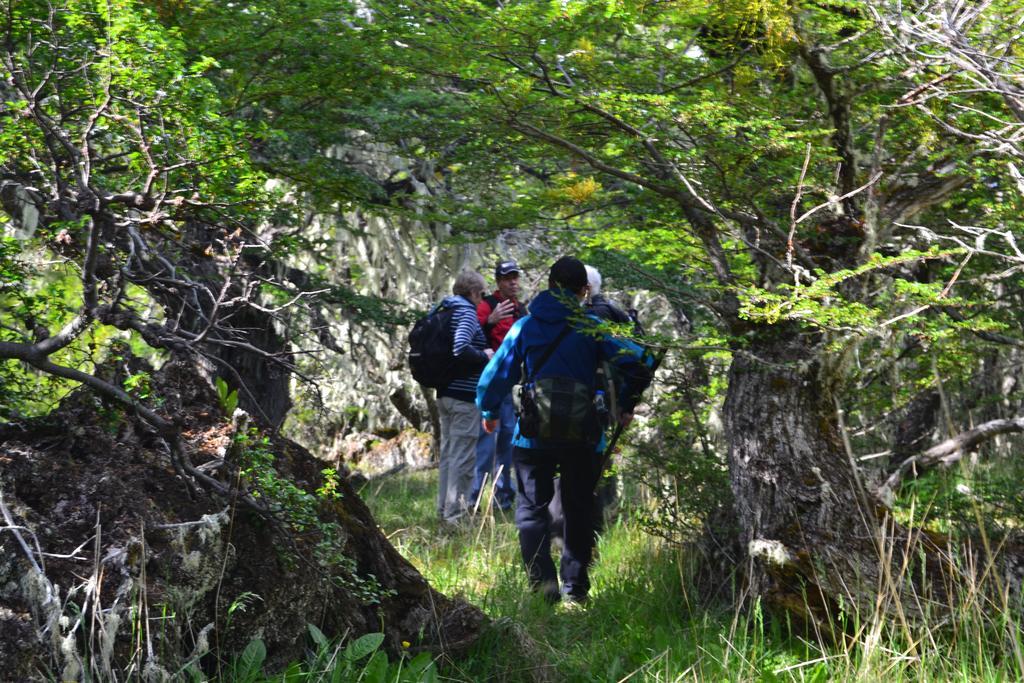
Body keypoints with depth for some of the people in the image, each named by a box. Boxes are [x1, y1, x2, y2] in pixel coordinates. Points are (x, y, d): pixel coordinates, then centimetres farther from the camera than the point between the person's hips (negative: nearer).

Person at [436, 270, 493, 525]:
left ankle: (444, 509, 22)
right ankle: (456, 513, 0)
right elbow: (460, 349, -27)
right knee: (462, 455, -3)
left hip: (445, 393, 9)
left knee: (448, 452, 16)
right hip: (465, 395, -9)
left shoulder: (444, 311, 12)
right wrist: (485, 356, -11)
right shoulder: (467, 312, -14)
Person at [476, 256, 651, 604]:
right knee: (578, 509, 15)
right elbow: (634, 365, -6)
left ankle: (544, 584, -7)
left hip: (534, 433, 0)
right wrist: (626, 406, 11)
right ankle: (575, 586, 18)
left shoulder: (525, 326, 2)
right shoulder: (592, 327, -1)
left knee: (532, 508, 8)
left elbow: (496, 374, 3)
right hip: (581, 433, 1)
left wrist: (488, 412, 21)